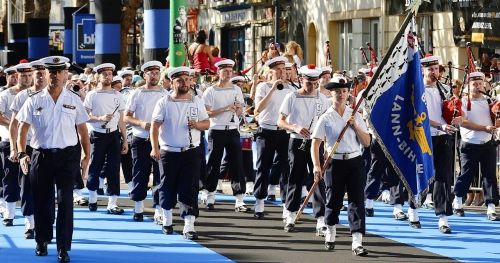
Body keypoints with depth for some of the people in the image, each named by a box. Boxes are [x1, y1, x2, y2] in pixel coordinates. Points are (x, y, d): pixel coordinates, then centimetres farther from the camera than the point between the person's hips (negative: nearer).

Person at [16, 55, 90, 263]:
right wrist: (22, 154, -11)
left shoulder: (74, 100, 4)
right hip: (41, 156, 1)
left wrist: (87, 155, 3)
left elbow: (82, 130, 8)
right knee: (42, 201, 9)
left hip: (67, 156, -1)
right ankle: (42, 241, 29)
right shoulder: (34, 101, 1)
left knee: (65, 201, -4)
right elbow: (23, 129, 0)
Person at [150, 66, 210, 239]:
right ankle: (167, 221, 27)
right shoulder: (164, 103, 0)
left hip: (191, 152, 1)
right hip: (169, 153, -1)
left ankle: (189, 226, -9)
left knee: (190, 189, -7)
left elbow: (207, 124, 10)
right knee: (168, 188, 9)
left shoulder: (197, 102, 7)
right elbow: (155, 126, -6)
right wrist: (154, 148, -18)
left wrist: (197, 124, -13)